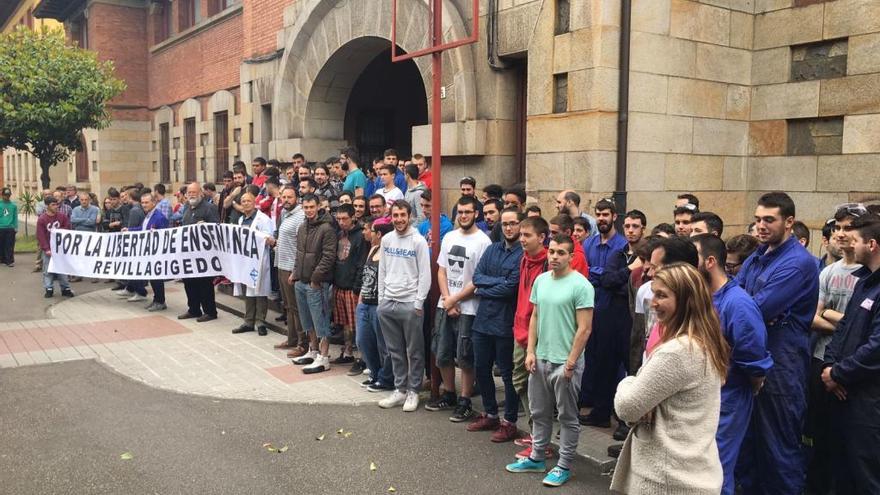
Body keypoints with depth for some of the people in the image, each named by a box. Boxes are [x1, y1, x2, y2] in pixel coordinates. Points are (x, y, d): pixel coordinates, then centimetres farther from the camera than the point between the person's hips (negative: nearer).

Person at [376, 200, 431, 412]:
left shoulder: (418, 241, -6)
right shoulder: (386, 239, 9)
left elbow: (425, 275, -8)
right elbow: (382, 271, 14)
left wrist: (419, 303, -12)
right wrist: (381, 298, 10)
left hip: (410, 304, -5)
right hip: (387, 303, 5)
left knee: (414, 351, 4)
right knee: (395, 350, 12)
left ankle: (413, 391, 15)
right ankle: (400, 389, 22)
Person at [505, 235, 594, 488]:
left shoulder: (580, 285, -14)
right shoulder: (541, 280, 6)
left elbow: (584, 329, -15)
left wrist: (570, 362, -15)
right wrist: (531, 352, 6)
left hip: (565, 362, -6)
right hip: (540, 359, 6)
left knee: (567, 416, 7)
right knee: (539, 412, 17)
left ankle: (564, 466, 19)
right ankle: (536, 458, 31)